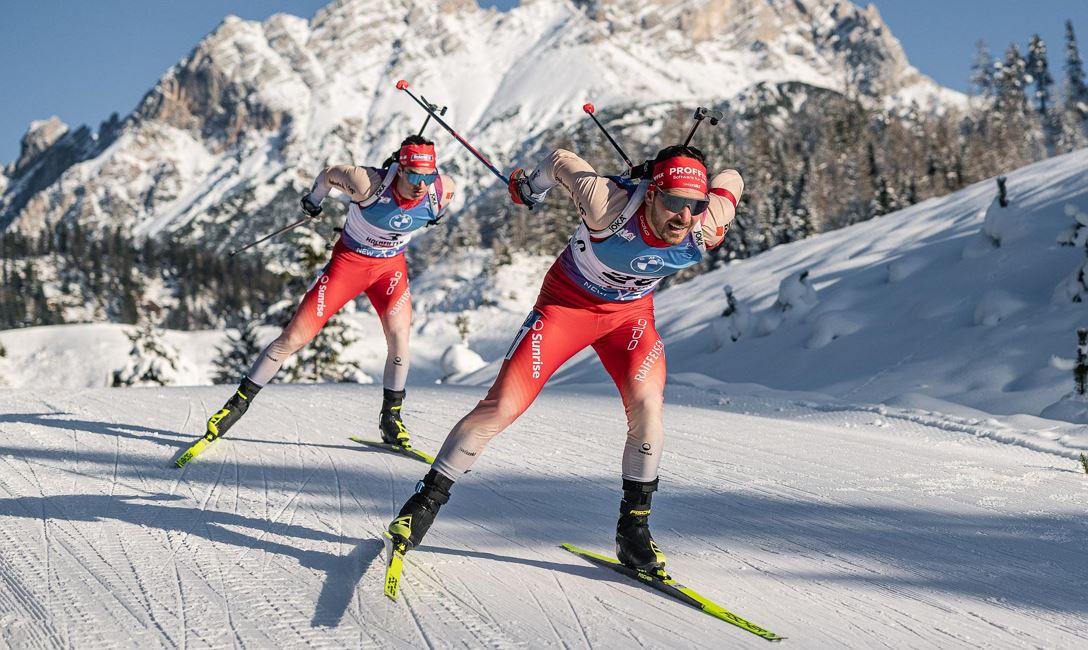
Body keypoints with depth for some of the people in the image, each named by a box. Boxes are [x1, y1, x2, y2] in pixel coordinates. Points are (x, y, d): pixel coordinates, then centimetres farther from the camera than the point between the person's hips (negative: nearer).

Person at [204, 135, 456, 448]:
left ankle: (391, 413, -2)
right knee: (294, 337, -3)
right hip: (348, 260, -2)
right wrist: (314, 199, 8)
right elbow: (329, 174, -11)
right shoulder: (370, 184, -32)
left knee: (399, 333, -23)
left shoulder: (439, 193, -23)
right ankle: (240, 401, 13)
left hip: (391, 266, 2)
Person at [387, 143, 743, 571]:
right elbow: (563, 162, -15)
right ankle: (426, 501, 5)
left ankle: (634, 529, -5)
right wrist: (531, 186, 2)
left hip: (631, 311, 3)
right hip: (568, 300, -2)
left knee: (647, 404, -22)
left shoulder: (705, 231, -25)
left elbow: (730, 182, -3)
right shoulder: (609, 206, -35)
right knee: (502, 407, -9)